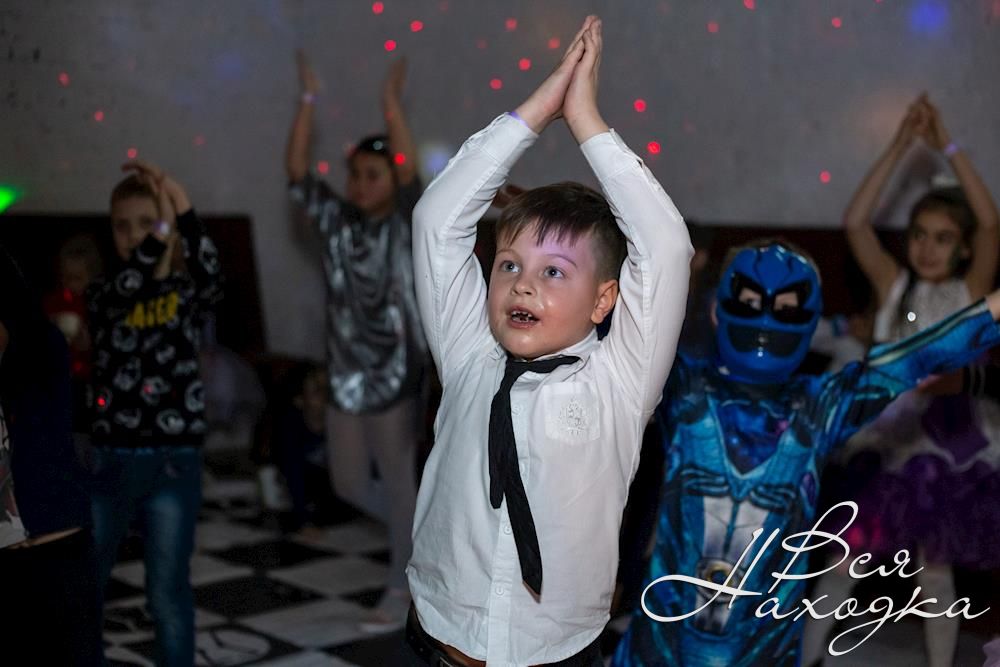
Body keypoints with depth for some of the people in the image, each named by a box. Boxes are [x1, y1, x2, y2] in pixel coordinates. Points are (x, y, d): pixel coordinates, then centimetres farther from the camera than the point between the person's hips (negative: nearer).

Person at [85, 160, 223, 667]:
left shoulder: (190, 292, 0)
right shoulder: (103, 293, 3)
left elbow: (210, 273, -24)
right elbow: (120, 293, -22)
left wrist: (182, 211, -39)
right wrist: (161, 231, -36)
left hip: (173, 461, -2)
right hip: (108, 460, 2)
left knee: (168, 591, 6)